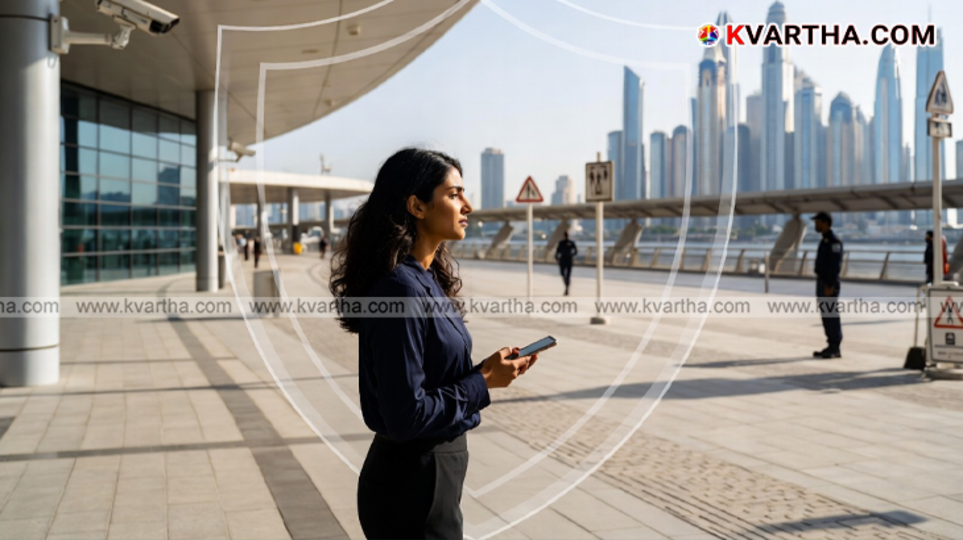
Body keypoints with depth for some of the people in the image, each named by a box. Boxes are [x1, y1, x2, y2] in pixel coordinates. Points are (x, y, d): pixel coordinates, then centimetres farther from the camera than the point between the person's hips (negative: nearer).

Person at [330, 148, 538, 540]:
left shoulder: (428, 280, 6)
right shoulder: (401, 288, -23)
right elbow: (406, 415, -25)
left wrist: (487, 368, -1)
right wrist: (482, 384, -15)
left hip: (434, 467, 9)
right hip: (411, 482, -9)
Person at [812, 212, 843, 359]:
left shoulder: (834, 241, -13)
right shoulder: (824, 241, 17)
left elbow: (836, 265, -19)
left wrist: (830, 286, -23)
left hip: (829, 284, -10)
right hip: (822, 283, 10)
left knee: (832, 316, -7)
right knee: (826, 316, 10)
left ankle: (835, 349, -3)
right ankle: (832, 347, 15)